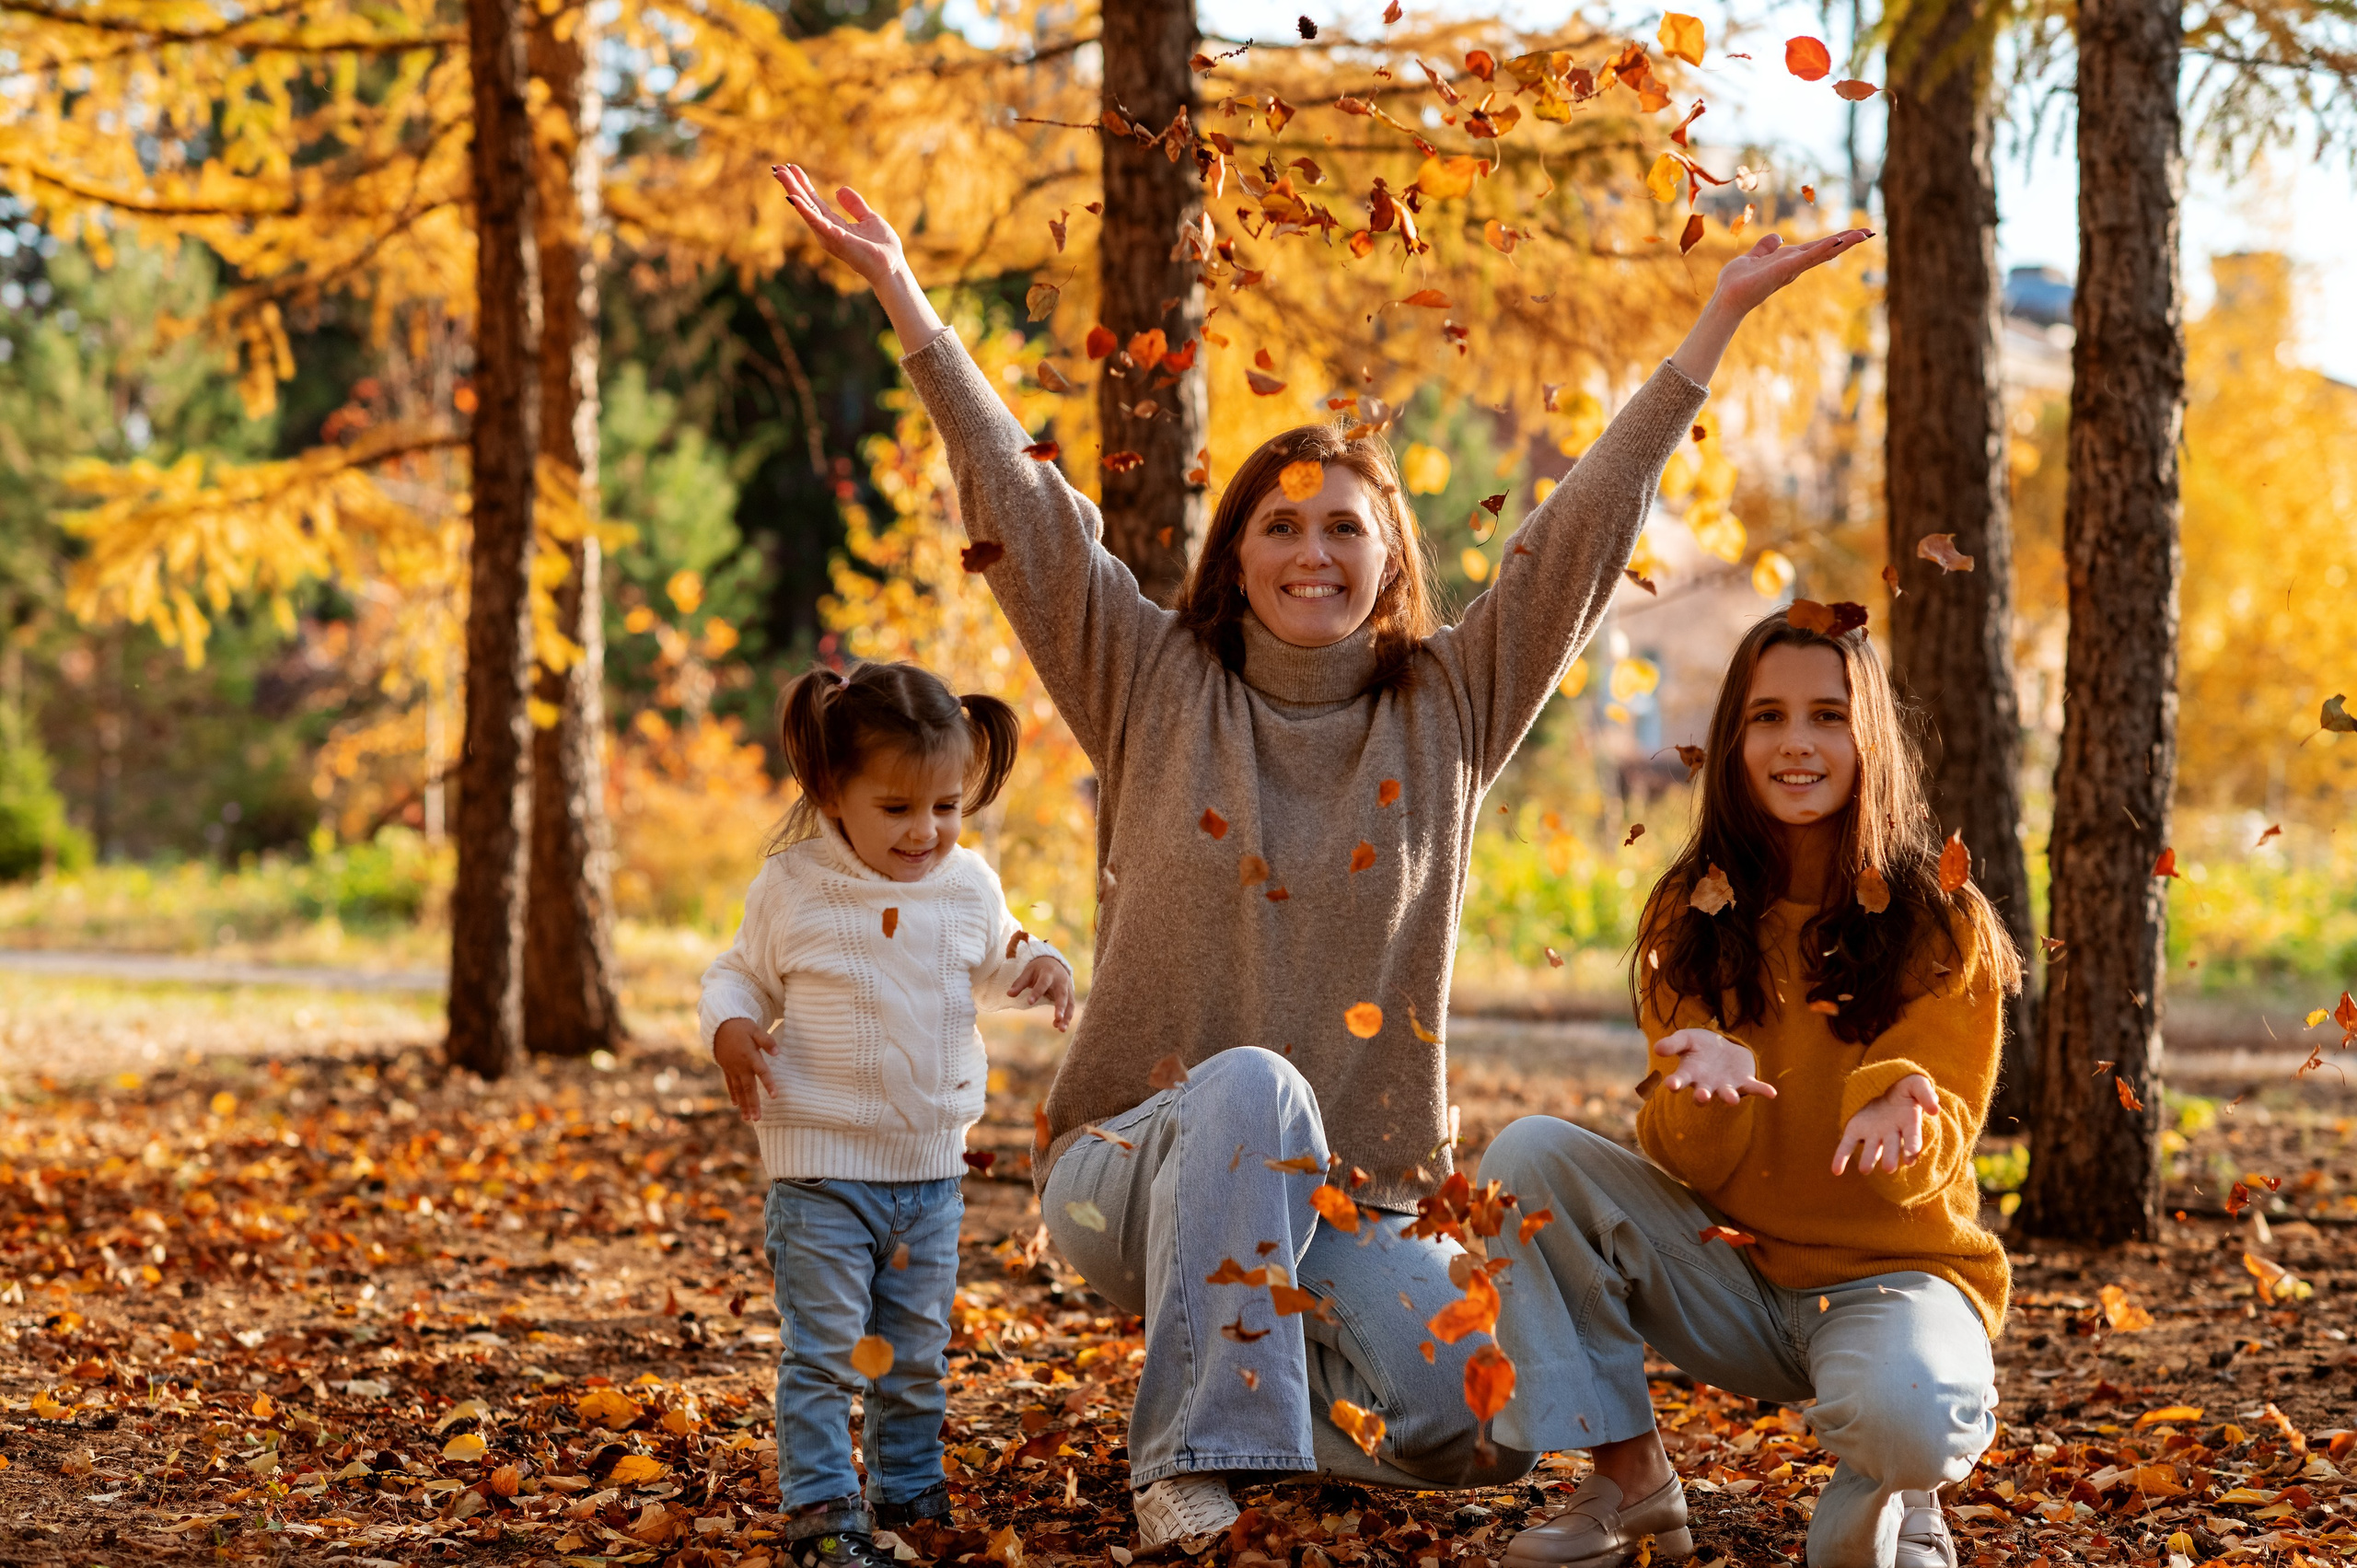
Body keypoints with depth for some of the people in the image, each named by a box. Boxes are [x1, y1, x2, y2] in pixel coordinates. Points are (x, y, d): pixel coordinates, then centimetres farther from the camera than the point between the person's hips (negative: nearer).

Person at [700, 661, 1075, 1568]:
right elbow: (741, 975, 5)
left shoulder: (969, 886, 1)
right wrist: (730, 1029, -17)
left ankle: (910, 1494, 28)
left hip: (932, 1168, 4)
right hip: (822, 1166, -4)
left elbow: (994, 966, 18)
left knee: (918, 1354, 14)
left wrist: (1037, 969, -4)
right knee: (824, 1350, -5)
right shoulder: (791, 889, -8)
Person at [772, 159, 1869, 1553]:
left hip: (1357, 1207, 2)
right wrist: (902, 294, -11)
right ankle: (1194, 1473, -31)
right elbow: (1024, 510, -4)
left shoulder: (1451, 709, 7)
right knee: (1249, 1084, -37)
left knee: (1475, 1429, -21)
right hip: (1135, 1170, -2)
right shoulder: (1158, 690, 3)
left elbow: (1587, 528, 5)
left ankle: (1287, 1375, 13)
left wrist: (1720, 320, 3)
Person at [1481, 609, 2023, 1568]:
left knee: (1901, 1415, -39)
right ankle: (1627, 1480, -10)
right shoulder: (1693, 917, 1)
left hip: (1896, 1267, -4)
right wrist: (1704, 1081, -30)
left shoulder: (1943, 922, -8)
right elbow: (1683, 1156, -6)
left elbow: (1937, 1153, -11)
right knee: (1530, 1155, -18)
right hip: (1733, 1280, 4)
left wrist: (1897, 1111, -37)